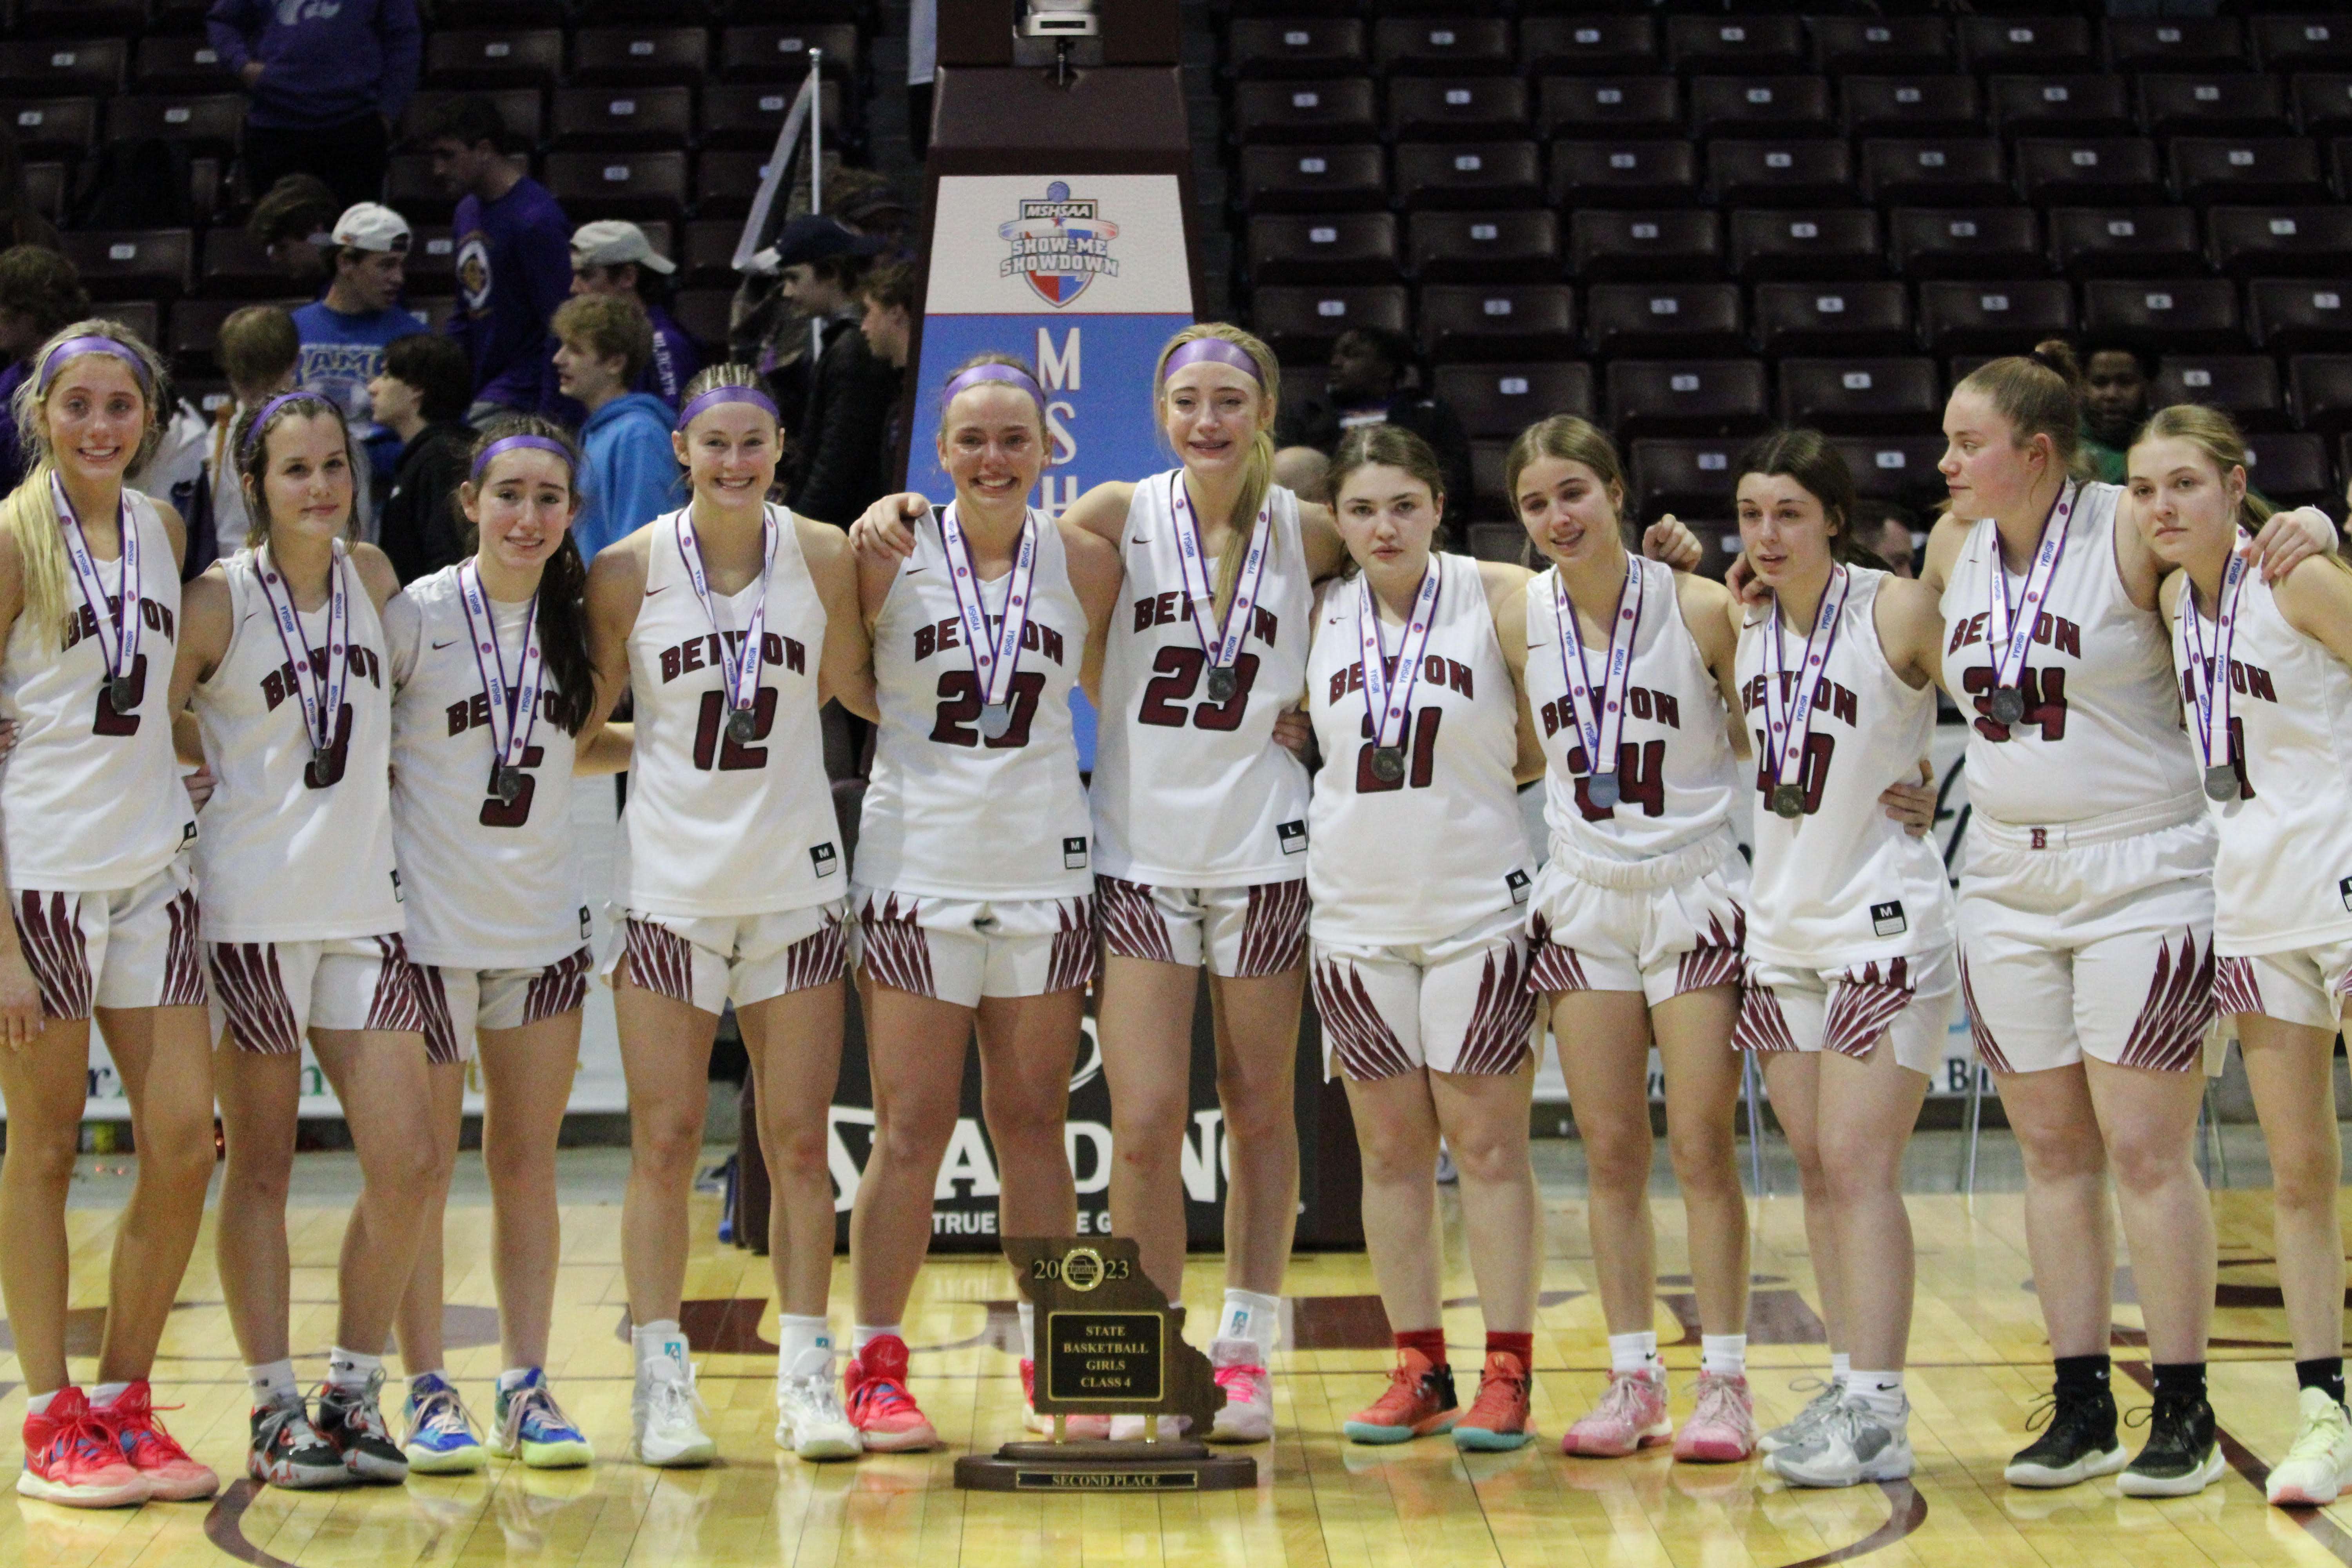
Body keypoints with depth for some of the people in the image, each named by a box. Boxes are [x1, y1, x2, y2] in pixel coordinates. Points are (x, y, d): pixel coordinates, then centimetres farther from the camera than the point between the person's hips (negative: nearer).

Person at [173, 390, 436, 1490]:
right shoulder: (220, 598, -6)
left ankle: (353, 1396, 10)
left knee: (407, 1160, -3)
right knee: (260, 1167, 3)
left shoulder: (371, 575, 10)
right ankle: (275, 1414, 10)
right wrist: (238, 764, -4)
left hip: (363, 905, 5)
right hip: (252, 907, -5)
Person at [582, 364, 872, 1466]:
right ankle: (661, 1385, 7)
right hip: (669, 877, -1)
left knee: (798, 1143, 3)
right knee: (665, 1145, 0)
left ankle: (807, 1379, 10)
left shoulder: (823, 557, -1)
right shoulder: (629, 570, -4)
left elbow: (853, 688, 11)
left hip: (795, 878, 1)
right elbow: (586, 719, 6)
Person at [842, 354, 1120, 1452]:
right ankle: (876, 1369, 8)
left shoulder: (1085, 564, 2)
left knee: (1034, 1124, 9)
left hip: (1044, 867, 2)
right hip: (915, 862, -2)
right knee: (912, 1130, -1)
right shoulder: (889, 560, -4)